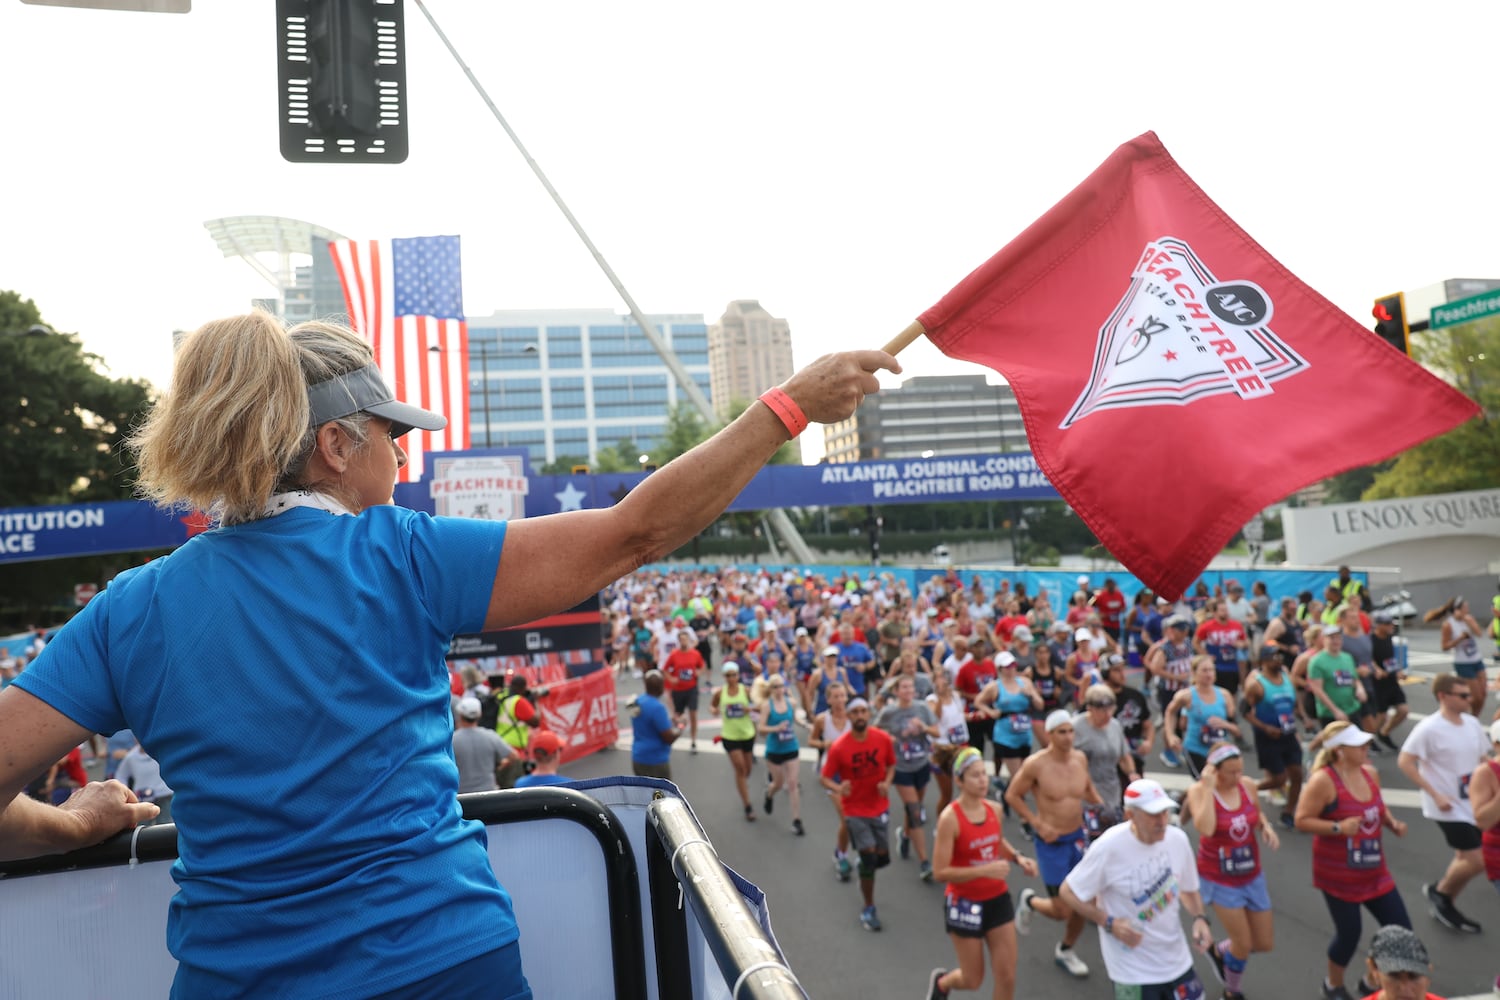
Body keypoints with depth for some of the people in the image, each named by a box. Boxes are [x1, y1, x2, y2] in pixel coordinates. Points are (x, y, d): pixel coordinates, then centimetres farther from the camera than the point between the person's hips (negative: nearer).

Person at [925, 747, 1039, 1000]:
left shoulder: (994, 809, -3)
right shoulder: (950, 818, -22)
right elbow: (940, 872, -23)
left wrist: (1018, 858, 1)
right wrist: (984, 870, -29)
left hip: (998, 899, 5)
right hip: (965, 903, -5)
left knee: (1007, 976, 7)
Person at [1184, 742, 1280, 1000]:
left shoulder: (1248, 785, -7)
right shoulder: (1199, 790, -20)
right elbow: (1206, 829, -35)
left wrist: (1266, 827, -9)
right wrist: (1208, 788, -32)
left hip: (1252, 875, 5)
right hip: (1219, 879, -5)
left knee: (1265, 943, 13)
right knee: (1244, 944, -1)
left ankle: (1219, 951, 42)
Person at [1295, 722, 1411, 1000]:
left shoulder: (1370, 773, 0)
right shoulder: (1323, 780, -22)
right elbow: (1302, 821, -19)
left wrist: (1393, 823, -1)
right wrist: (1338, 828, -29)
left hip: (1374, 871, 7)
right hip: (1338, 874, -7)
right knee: (1349, 934, 4)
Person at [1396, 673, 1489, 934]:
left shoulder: (1472, 723, 2)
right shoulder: (1429, 729, -20)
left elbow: (1483, 759, 16)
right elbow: (1404, 762, -20)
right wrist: (1436, 795, -20)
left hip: (1472, 804, 7)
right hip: (1449, 807, -7)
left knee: (1465, 858, 14)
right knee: (1476, 861, -8)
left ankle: (1445, 907, 30)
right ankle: (1438, 891, 17)